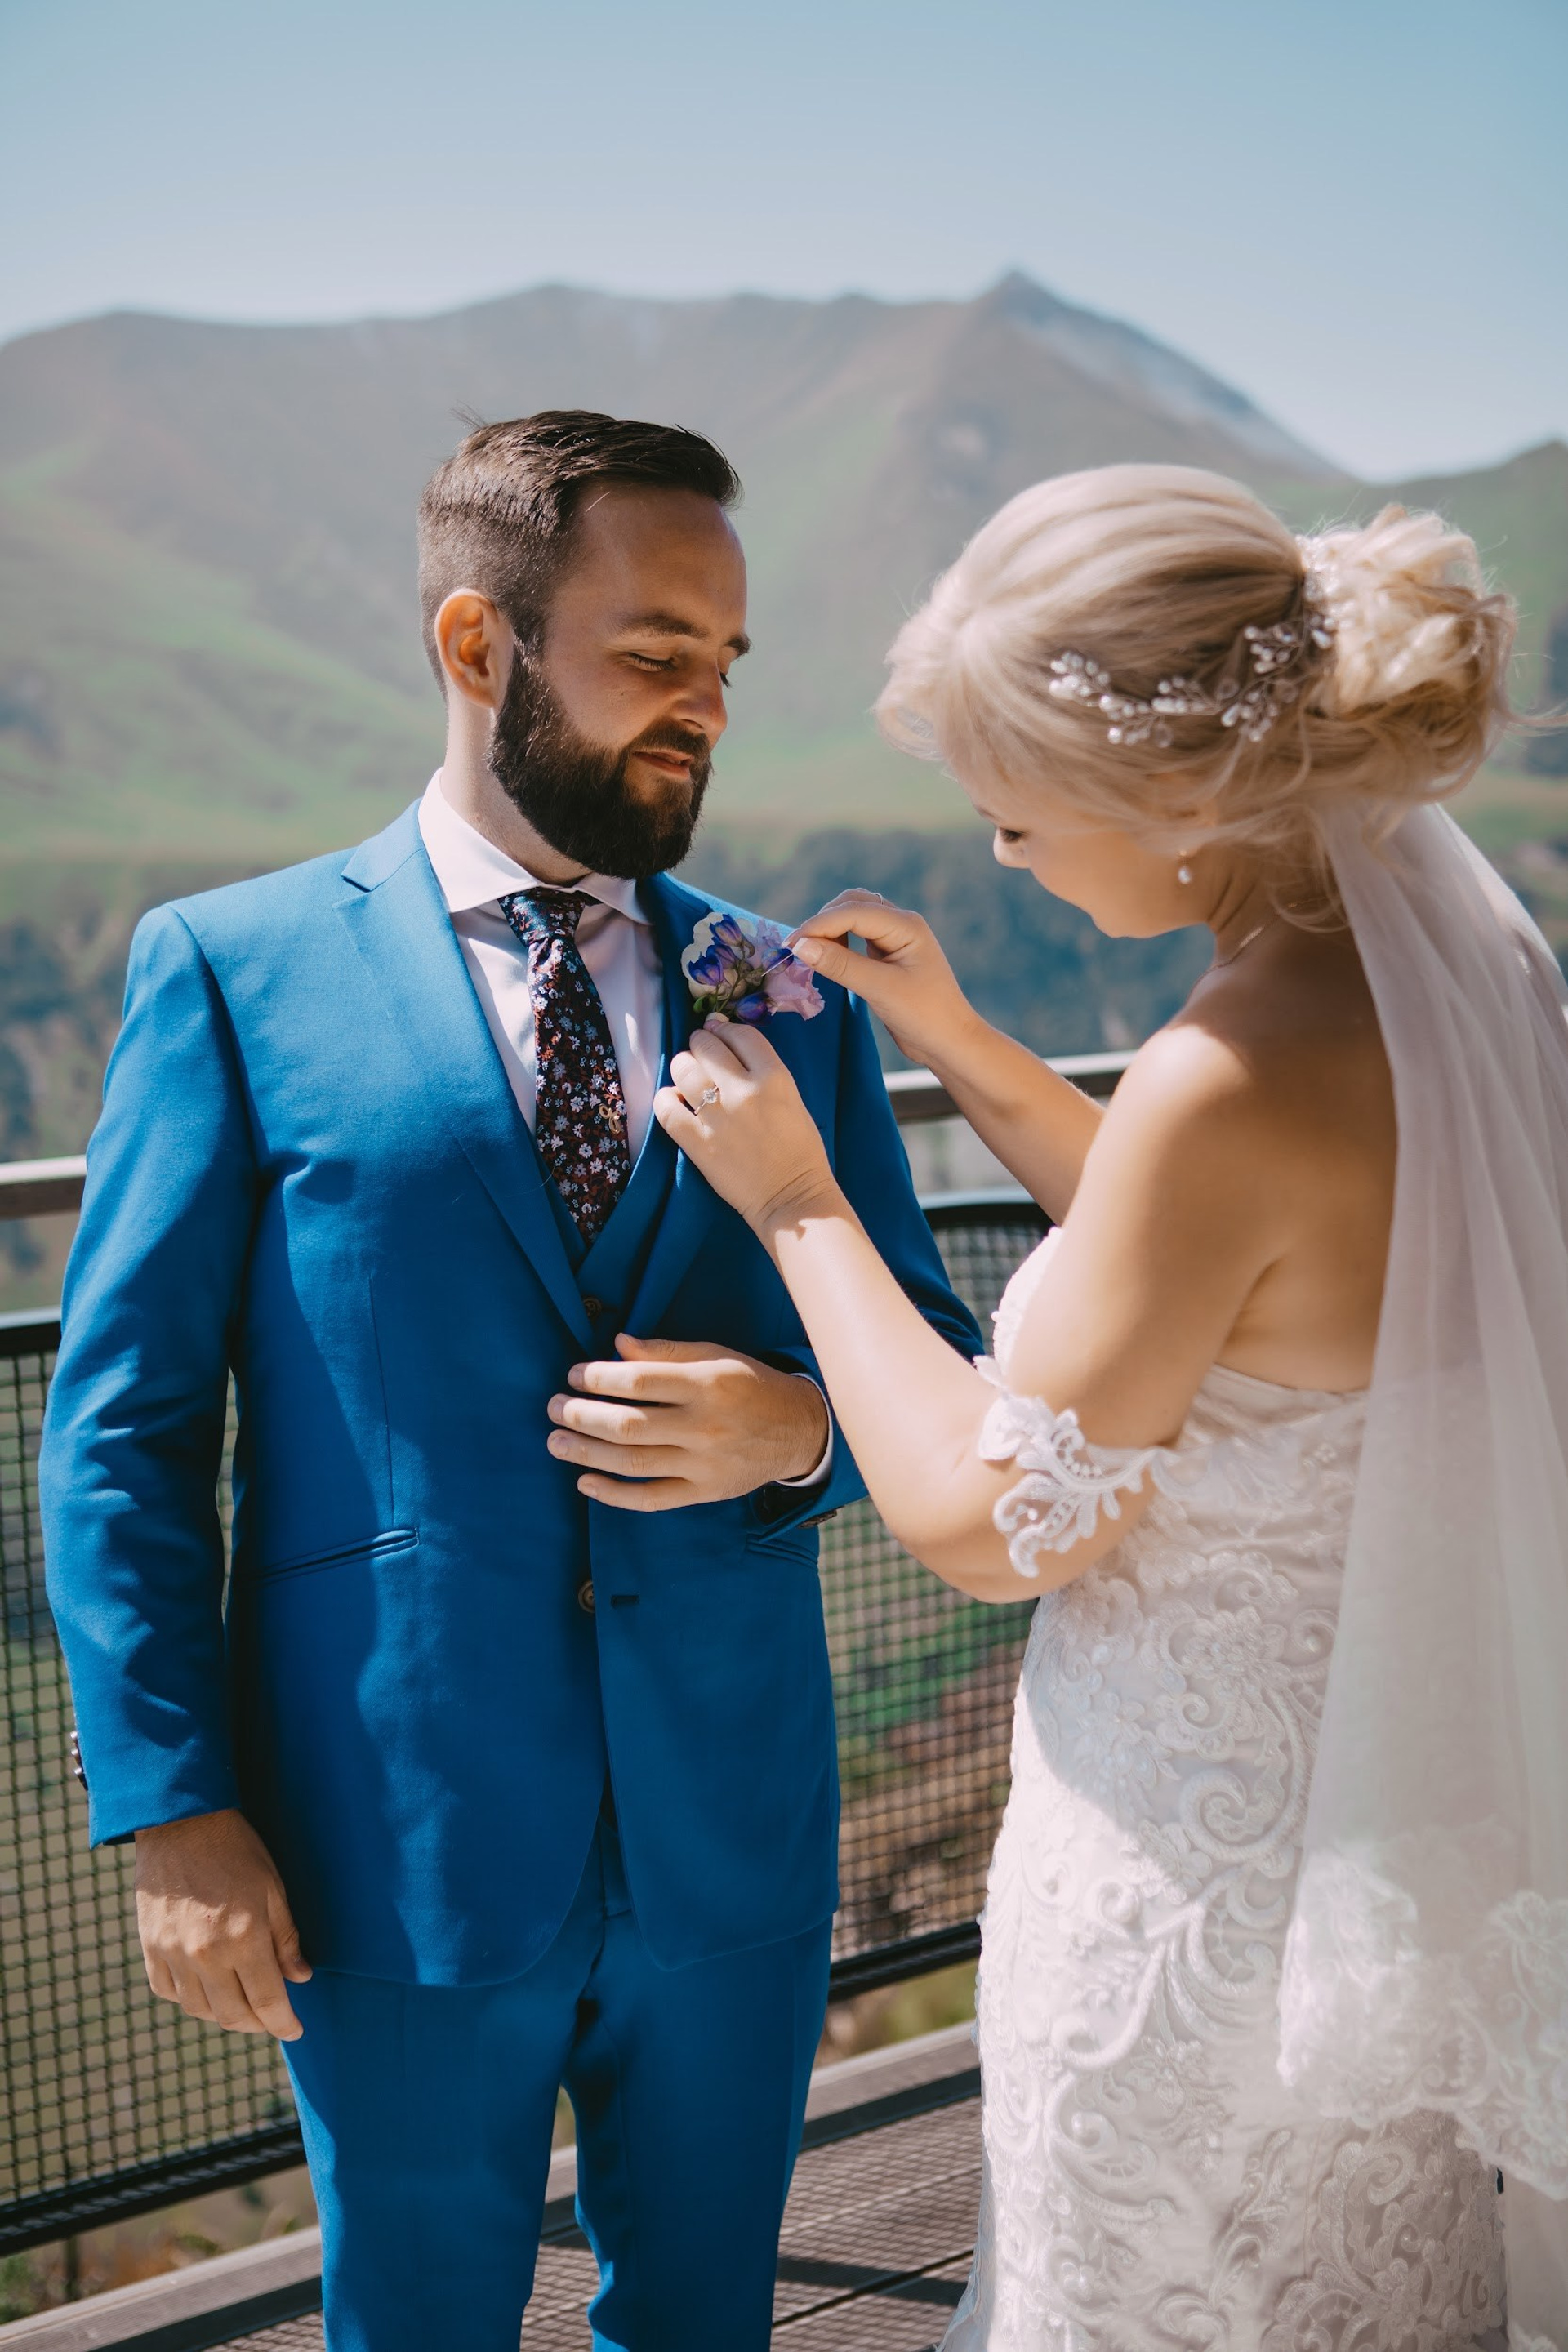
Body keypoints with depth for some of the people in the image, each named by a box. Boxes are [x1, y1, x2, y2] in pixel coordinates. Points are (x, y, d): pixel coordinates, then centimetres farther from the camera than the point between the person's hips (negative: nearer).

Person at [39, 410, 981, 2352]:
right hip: (396, 1847, -3)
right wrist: (173, 1810, -10)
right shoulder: (233, 970, -3)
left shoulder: (790, 991, 6)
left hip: (733, 1830, 3)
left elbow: (935, 1365, 10)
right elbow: (122, 1428, -4)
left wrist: (799, 1428, -13)